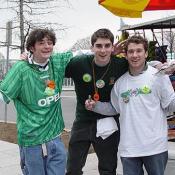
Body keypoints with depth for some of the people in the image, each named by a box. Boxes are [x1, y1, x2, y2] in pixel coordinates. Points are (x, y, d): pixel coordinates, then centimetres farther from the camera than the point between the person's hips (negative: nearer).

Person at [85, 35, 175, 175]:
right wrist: (95, 106, 3)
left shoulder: (158, 75, -4)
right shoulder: (120, 81, 8)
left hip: (155, 146, -3)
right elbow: (114, 108, 17)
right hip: (128, 148, 3)